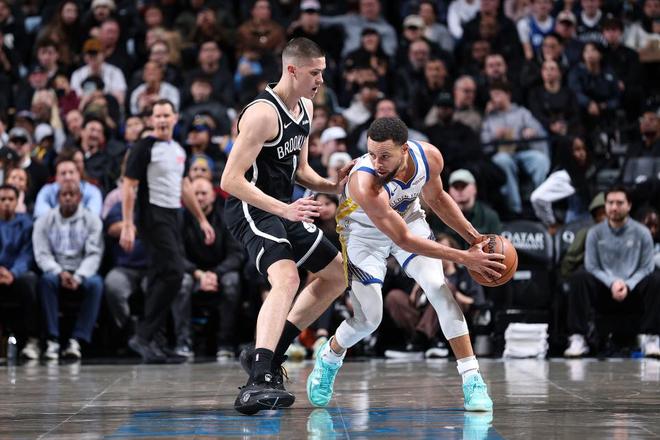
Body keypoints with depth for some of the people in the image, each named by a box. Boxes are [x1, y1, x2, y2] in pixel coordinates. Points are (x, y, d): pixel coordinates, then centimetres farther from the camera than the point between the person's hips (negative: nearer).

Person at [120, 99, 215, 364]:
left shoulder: (179, 150, 16)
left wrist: (201, 219, 24)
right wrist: (127, 225, -17)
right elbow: (129, 186, -10)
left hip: (172, 217, 8)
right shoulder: (145, 148, -7)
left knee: (160, 278, 6)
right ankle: (144, 336, -12)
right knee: (173, 273, -17)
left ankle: (147, 339, 10)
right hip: (153, 216, -8)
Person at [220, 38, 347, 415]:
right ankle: (258, 381, -44)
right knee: (287, 278, -33)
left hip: (283, 210, 10)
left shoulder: (305, 107, 9)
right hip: (251, 210, -10)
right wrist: (284, 209, -30)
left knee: (338, 275, 18)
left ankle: (269, 355, 19)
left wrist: (334, 186, 2)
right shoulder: (263, 113, -21)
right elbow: (231, 180, -25)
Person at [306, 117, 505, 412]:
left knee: (439, 289, -16)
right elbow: (403, 240, -35)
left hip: (408, 217, 4)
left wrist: (473, 236, -2)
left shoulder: (429, 156, -26)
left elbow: (436, 198, -1)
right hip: (364, 231, -3)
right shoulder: (364, 183, -42)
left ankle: (471, 379, -12)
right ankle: (329, 357, 27)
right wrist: (464, 258, -34)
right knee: (368, 320, -7)